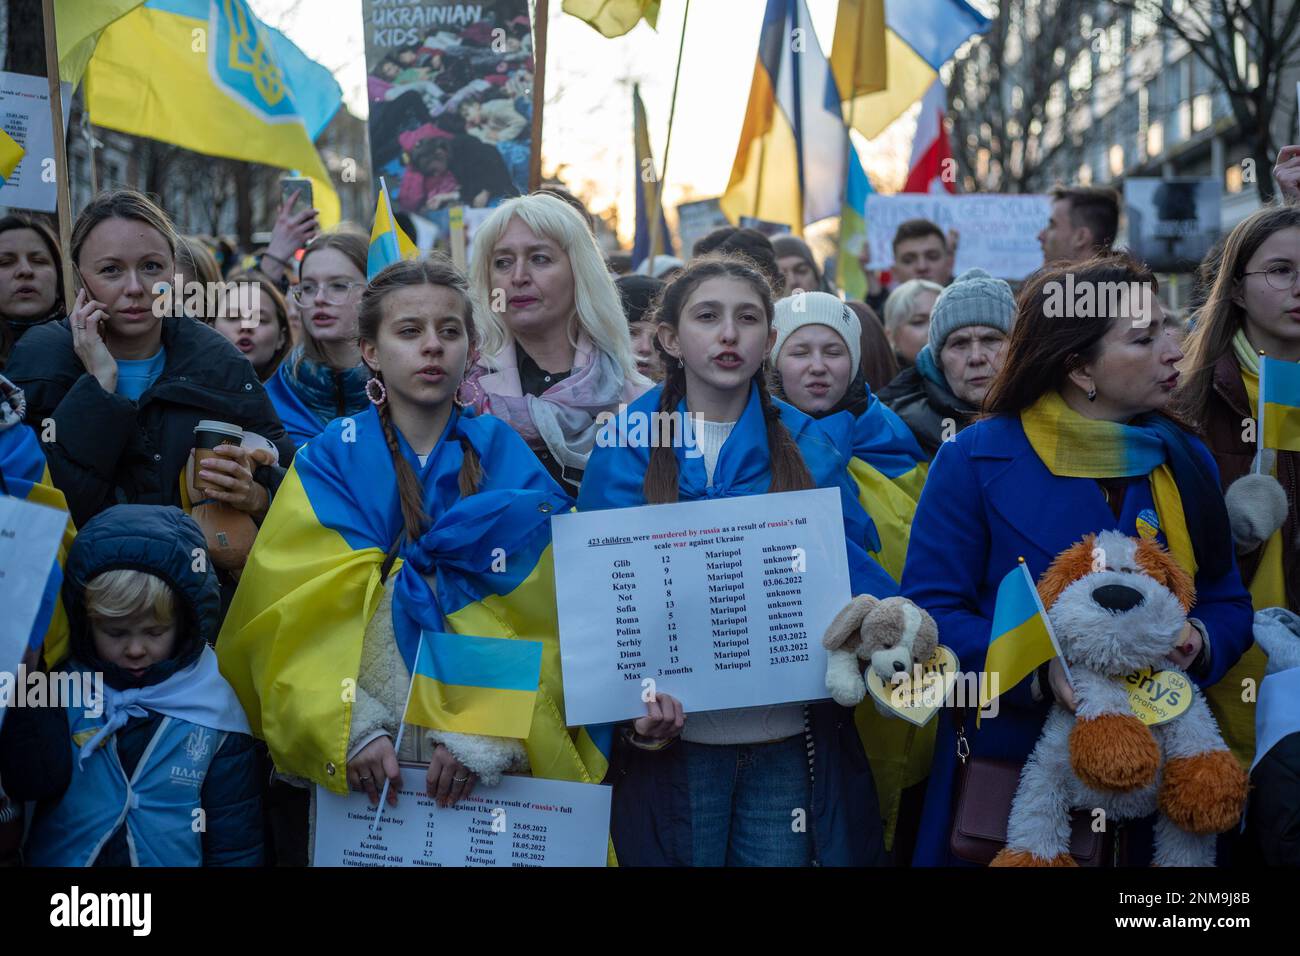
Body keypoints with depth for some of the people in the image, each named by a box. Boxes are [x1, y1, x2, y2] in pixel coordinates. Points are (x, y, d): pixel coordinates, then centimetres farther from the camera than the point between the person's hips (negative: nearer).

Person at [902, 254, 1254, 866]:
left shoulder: (1185, 462, 5)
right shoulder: (976, 460, -9)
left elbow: (1228, 602, 10)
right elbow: (930, 611, -12)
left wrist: (1200, 643, -13)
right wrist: (1039, 672, -26)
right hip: (1008, 764, -4)